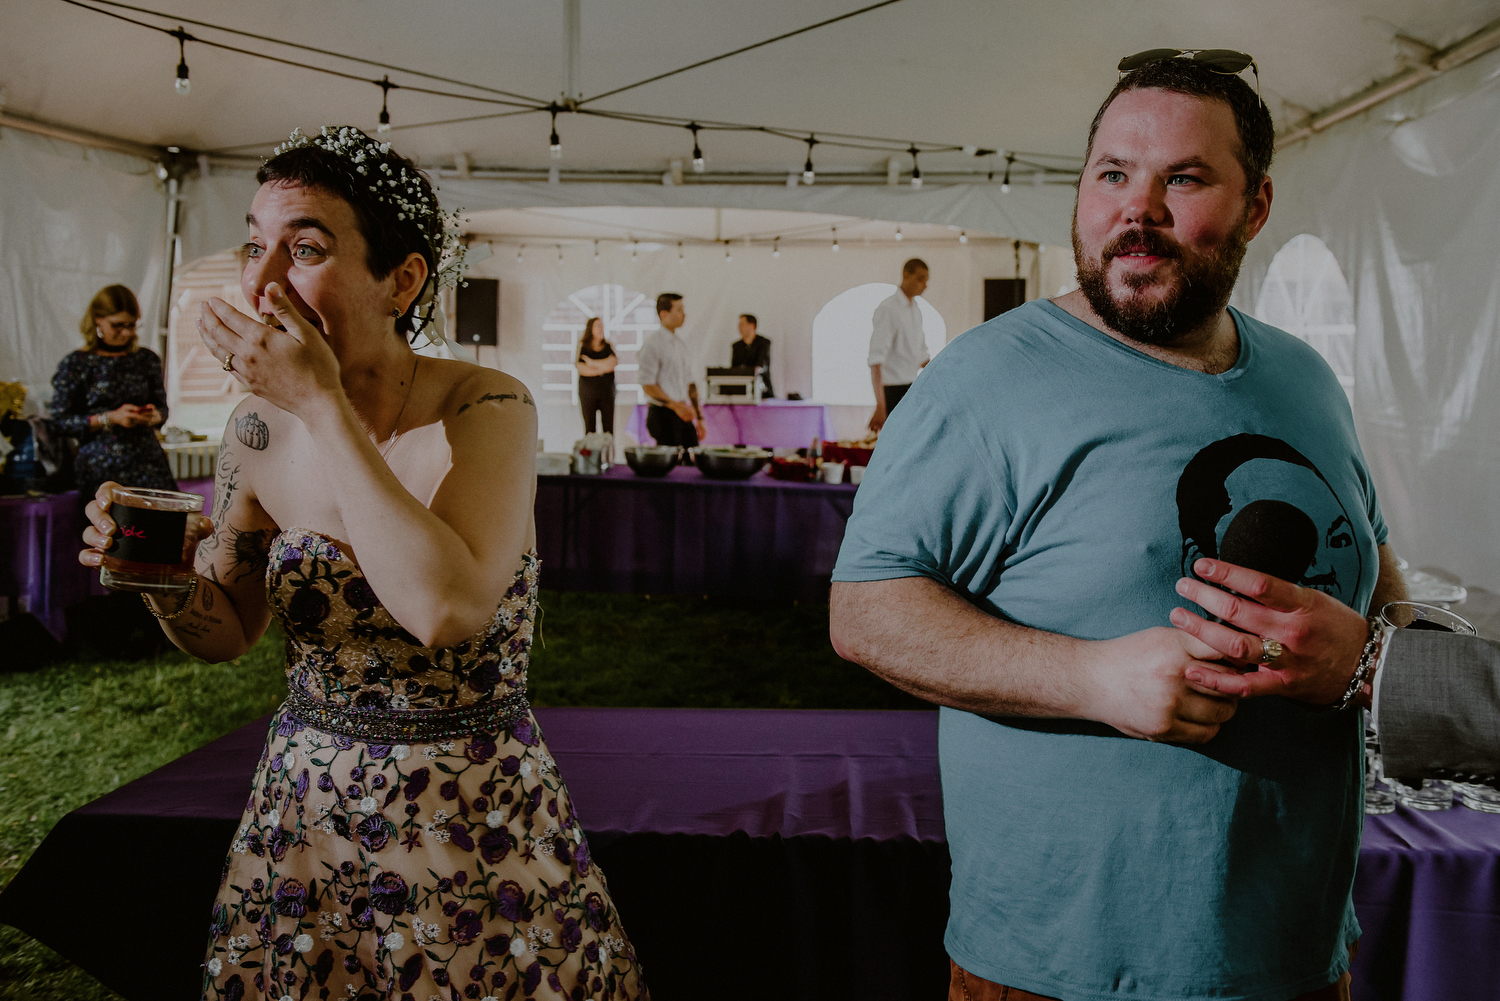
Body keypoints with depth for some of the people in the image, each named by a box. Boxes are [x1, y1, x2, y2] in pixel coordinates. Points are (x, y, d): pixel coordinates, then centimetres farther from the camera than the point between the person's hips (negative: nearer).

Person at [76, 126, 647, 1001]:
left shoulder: (487, 410, -17)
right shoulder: (260, 434, -4)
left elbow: (442, 606, -34)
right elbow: (227, 632, 8)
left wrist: (325, 405, -28)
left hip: (480, 825, -3)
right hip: (303, 818, 4)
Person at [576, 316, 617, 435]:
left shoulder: (609, 346, 8)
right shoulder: (582, 347, 2)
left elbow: (613, 363, -8)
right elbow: (581, 369, -9)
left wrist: (592, 363, -10)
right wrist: (603, 368, -7)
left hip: (607, 392, 2)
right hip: (588, 392, -2)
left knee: (609, 427, -2)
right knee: (589, 427, -1)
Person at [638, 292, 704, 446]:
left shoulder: (681, 342, 15)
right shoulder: (653, 343, -9)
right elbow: (647, 386, -14)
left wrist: (699, 417, 16)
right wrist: (676, 406, -20)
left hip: (684, 415, 7)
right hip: (663, 414, -7)